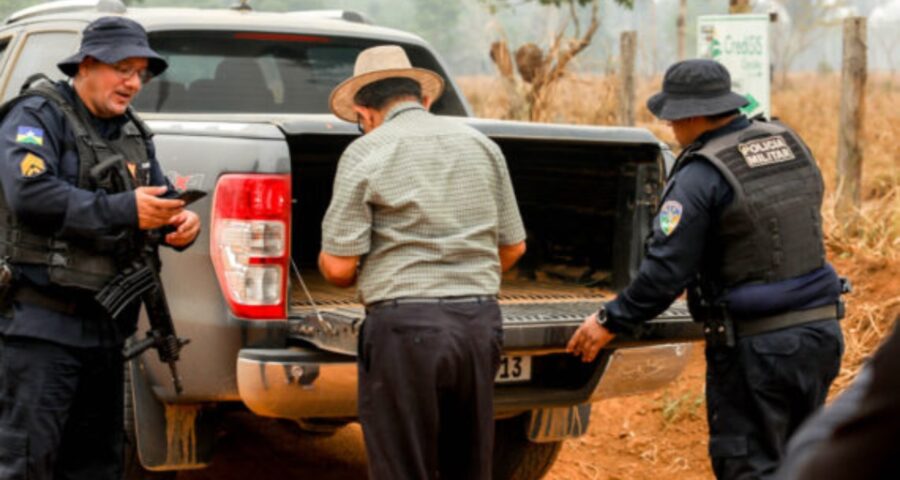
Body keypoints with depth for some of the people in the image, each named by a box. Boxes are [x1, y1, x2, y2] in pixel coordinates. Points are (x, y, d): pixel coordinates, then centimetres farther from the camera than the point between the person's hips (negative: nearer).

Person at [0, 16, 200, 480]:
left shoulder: (133, 133, 17)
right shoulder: (38, 116, -7)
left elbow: (163, 198, 19)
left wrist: (183, 220, -7)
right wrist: (124, 211, -24)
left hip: (106, 326, 8)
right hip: (42, 322, -8)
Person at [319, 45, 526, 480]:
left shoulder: (365, 153, -4)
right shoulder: (482, 145, 11)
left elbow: (338, 266, -7)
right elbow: (513, 247, 15)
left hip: (404, 325, -5)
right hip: (480, 320, 5)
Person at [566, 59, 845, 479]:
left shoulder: (702, 175, -15)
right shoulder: (792, 145, 8)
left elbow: (666, 270, -16)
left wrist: (611, 322, -4)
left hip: (756, 347, -7)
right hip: (821, 331, 8)